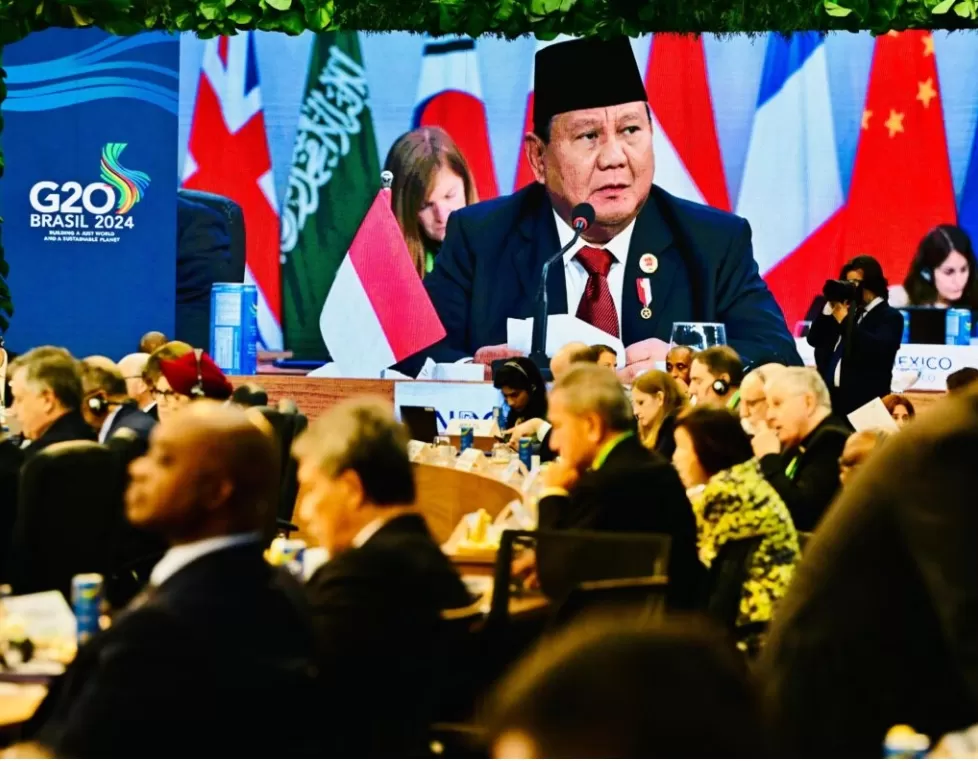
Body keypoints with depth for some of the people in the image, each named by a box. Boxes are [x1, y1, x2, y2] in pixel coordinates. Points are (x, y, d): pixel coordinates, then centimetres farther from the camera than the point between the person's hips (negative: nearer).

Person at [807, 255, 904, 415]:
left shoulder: (890, 317, -1)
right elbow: (814, 340, 11)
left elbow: (878, 349, -19)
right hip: (830, 398, 6)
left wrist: (845, 321, -16)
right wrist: (829, 308, 0)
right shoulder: (844, 312, 18)